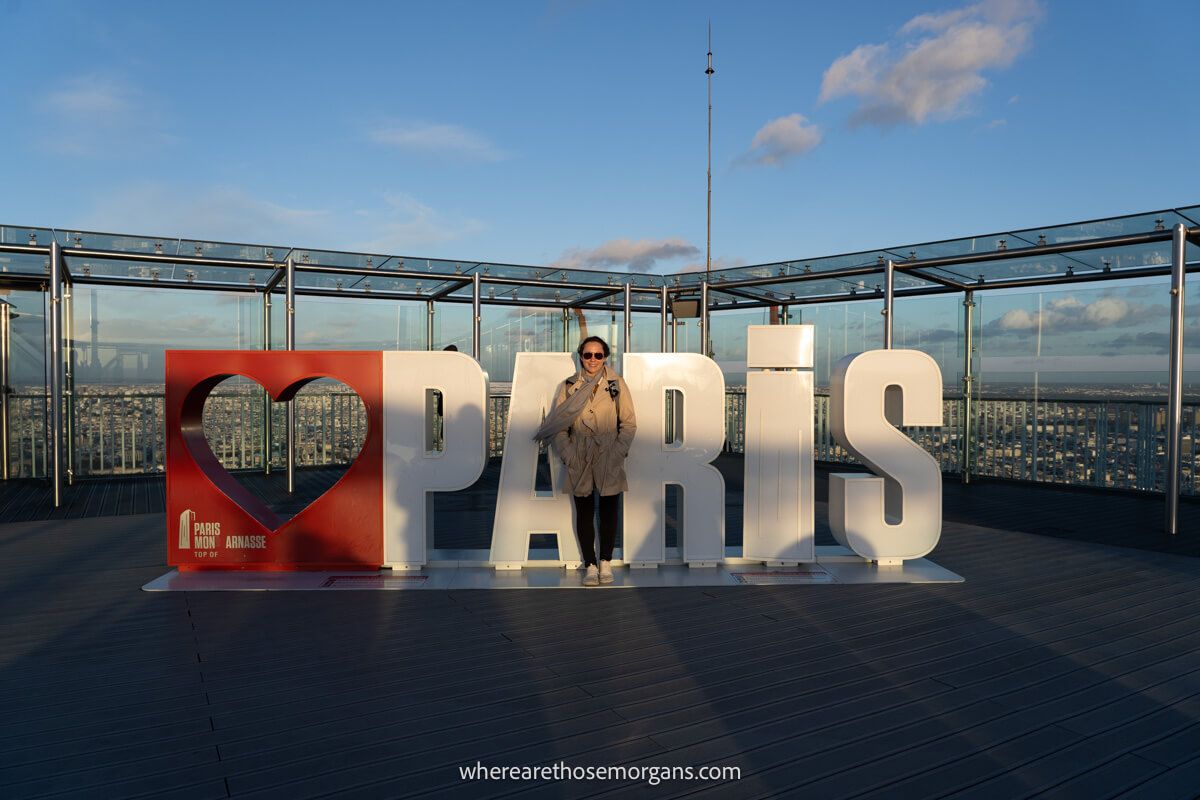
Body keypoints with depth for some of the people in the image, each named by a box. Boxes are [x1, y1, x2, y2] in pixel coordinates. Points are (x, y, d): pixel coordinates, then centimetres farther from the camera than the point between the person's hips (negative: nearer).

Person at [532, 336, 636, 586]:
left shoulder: (616, 384, 2)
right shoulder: (568, 387, 3)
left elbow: (629, 423, 2)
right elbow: (557, 426, 3)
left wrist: (618, 452, -7)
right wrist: (568, 454, -7)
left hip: (609, 461, 0)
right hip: (580, 461, 0)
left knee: (608, 511, 8)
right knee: (584, 513, 5)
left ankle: (605, 562, 23)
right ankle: (590, 565, 16)